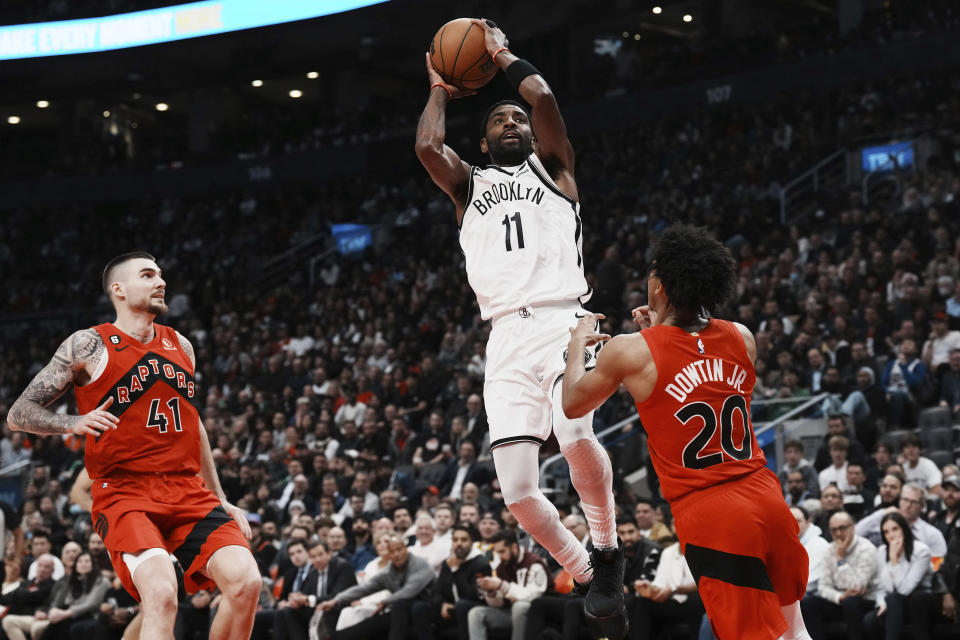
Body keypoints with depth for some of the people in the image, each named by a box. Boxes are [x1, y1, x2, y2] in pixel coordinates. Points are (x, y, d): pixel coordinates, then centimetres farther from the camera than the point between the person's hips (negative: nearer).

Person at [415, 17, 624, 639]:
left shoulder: (552, 168, 19)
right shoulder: (469, 185, 25)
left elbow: (544, 99, 1)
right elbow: (427, 147, 5)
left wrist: (503, 55, 17)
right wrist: (440, 90, 21)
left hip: (564, 320, -3)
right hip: (507, 338, 3)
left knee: (575, 431, -32)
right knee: (516, 489, -9)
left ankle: (607, 552, -8)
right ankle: (589, 578, 13)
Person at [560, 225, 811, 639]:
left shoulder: (631, 351, -7)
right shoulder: (742, 338, 5)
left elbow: (573, 406, 11)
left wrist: (576, 347, 28)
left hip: (707, 513, -4)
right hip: (765, 496, 5)